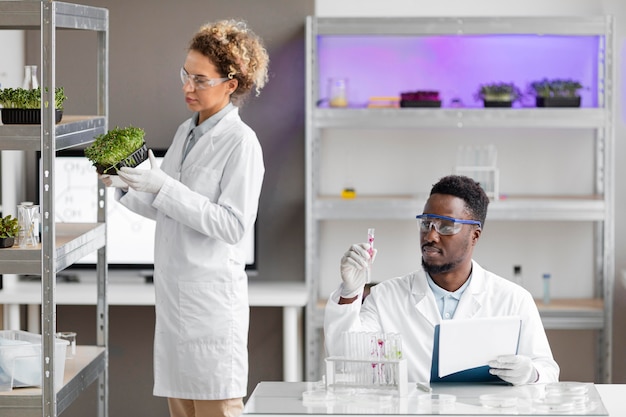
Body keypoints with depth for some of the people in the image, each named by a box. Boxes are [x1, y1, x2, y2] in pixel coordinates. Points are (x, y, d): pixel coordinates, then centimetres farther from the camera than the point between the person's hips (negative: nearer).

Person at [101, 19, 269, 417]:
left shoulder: (240, 142, -12)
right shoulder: (186, 132, 13)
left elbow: (234, 226, -19)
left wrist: (163, 186, -21)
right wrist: (126, 187, 2)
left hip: (212, 295, -8)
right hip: (174, 293, 8)